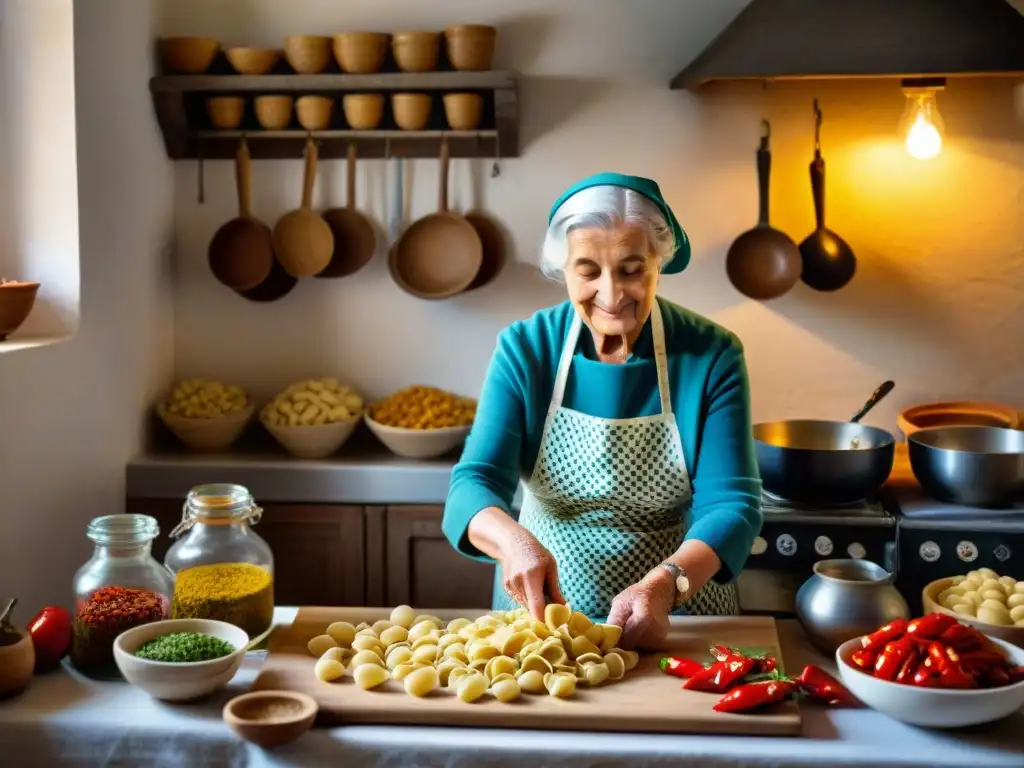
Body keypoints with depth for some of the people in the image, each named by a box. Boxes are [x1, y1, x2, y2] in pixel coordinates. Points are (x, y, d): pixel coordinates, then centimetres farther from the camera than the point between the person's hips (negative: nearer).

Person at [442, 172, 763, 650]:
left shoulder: (711, 356, -10)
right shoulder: (524, 349, -7)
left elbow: (730, 504, -14)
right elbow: (474, 483, -14)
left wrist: (665, 584, -33)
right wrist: (514, 540, -36)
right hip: (539, 609, 1)